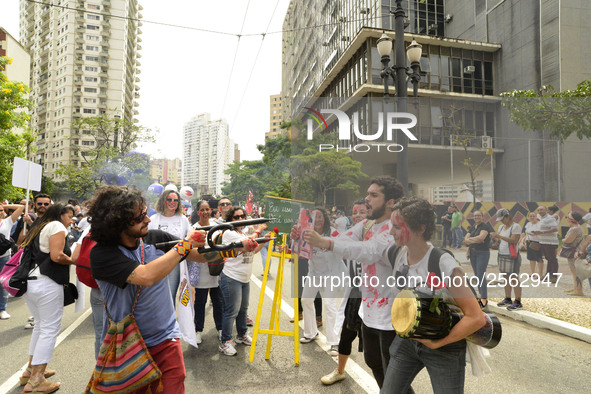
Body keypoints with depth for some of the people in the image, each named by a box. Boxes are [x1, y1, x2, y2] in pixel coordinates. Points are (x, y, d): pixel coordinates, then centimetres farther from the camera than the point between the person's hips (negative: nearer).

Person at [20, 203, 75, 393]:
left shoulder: (39, 227, 19)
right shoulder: (57, 226, -7)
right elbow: (56, 256, -18)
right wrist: (73, 260, -2)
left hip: (29, 282, 9)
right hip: (47, 285, -9)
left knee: (40, 326, 21)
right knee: (50, 329, -1)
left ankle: (30, 370, 29)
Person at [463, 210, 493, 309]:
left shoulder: (485, 226, -7)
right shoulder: (472, 228, 13)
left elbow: (481, 237, -23)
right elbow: (466, 240, 2)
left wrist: (470, 239, -14)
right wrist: (476, 240, -14)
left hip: (483, 253, -7)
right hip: (473, 253, 7)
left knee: (481, 275, -11)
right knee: (477, 275, 10)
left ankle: (484, 299, -7)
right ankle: (482, 295, 20)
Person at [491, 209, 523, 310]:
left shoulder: (516, 226, -9)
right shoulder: (502, 226, 15)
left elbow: (514, 240, -19)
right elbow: (497, 237, 13)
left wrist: (500, 236, -23)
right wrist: (494, 236, -8)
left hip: (512, 256, -7)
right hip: (502, 254, 7)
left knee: (514, 278, -4)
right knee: (506, 278, 10)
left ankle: (518, 302, 0)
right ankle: (507, 299, 18)